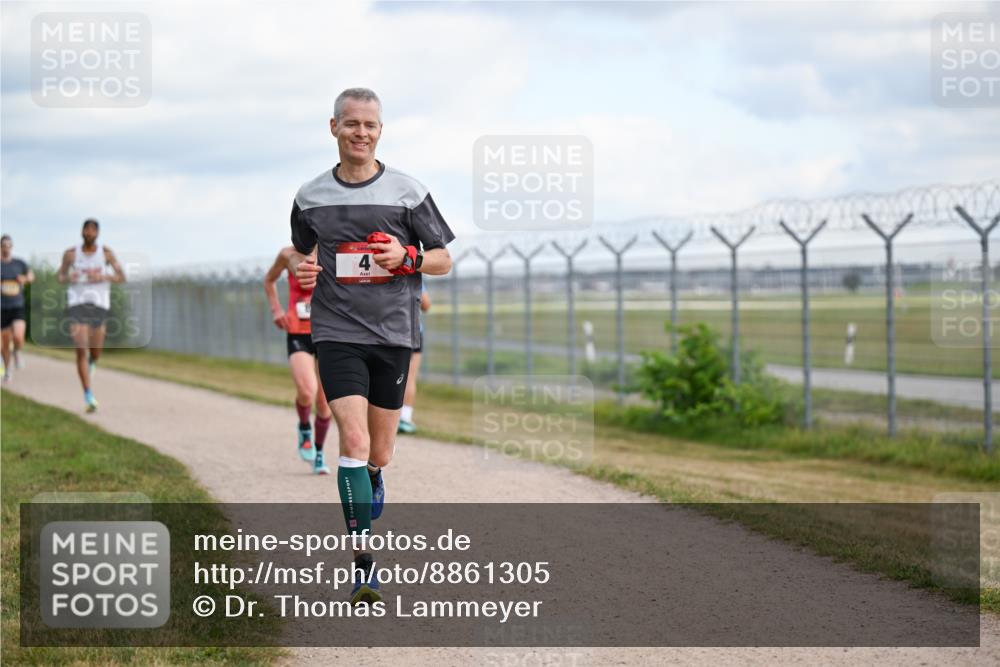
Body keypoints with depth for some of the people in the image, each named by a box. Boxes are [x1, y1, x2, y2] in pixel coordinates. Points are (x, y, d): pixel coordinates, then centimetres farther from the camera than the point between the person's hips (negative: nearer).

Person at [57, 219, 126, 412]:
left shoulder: (106, 252, 1)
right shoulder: (71, 254, 3)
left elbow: (121, 277, -1)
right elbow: (59, 276, 14)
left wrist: (102, 277, -19)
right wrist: (67, 278, -10)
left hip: (100, 305, 1)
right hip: (77, 304, -1)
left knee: (95, 353, 7)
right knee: (81, 351, -13)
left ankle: (91, 363, 47)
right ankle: (88, 396, -12)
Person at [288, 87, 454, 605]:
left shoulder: (407, 192, 0)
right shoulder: (311, 197, 4)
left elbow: (443, 260, 6)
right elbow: (300, 251, 20)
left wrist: (407, 257, -14)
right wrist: (300, 268, -3)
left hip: (393, 331, 1)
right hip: (337, 333, -1)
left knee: (378, 456, 9)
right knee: (353, 441, -17)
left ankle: (372, 479, 49)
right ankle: (363, 562, -14)